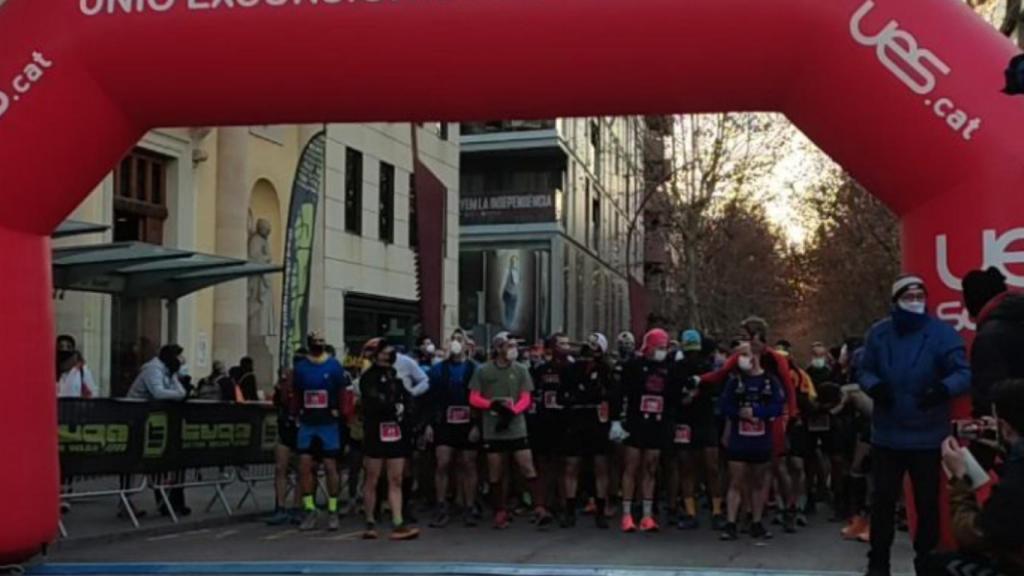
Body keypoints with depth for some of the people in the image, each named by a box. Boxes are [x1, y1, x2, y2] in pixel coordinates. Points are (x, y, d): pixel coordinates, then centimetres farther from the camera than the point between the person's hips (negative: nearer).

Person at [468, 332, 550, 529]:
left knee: (528, 468, -7)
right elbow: (474, 399, 3)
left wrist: (511, 411, -15)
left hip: (517, 429, 0)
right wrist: (494, 404, -14)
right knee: (495, 473, 6)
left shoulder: (521, 370, 4)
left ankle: (539, 508, -2)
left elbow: (526, 399, 2)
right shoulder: (482, 371, 2)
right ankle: (500, 512, 17)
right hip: (492, 430, 0)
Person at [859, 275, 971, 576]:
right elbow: (865, 370, 7)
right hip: (887, 433, 2)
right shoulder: (879, 333, 2)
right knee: (883, 498, 9)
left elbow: (964, 372, -14)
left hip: (928, 435, -2)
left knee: (927, 502, 6)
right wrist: (874, 386, -17)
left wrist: (944, 388, -35)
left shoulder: (942, 332, -7)